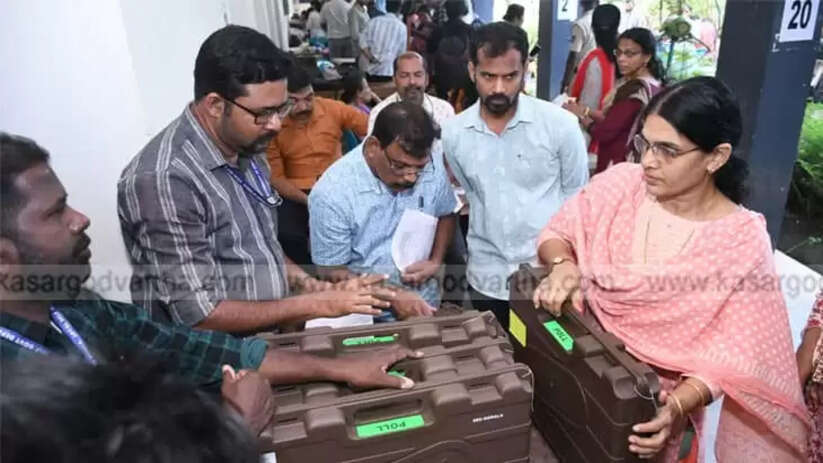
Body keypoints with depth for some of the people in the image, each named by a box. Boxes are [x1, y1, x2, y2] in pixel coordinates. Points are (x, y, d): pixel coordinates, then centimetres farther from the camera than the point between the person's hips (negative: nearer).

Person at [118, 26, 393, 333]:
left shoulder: (246, 151, 2)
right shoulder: (164, 180, -23)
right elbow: (199, 315, -22)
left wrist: (305, 283, -1)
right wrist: (316, 306, -20)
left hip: (270, 337, 7)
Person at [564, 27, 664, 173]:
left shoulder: (635, 90, -18)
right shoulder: (654, 86, 10)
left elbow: (605, 133, -19)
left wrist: (580, 115, -2)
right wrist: (586, 111, 5)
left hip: (618, 165, -9)